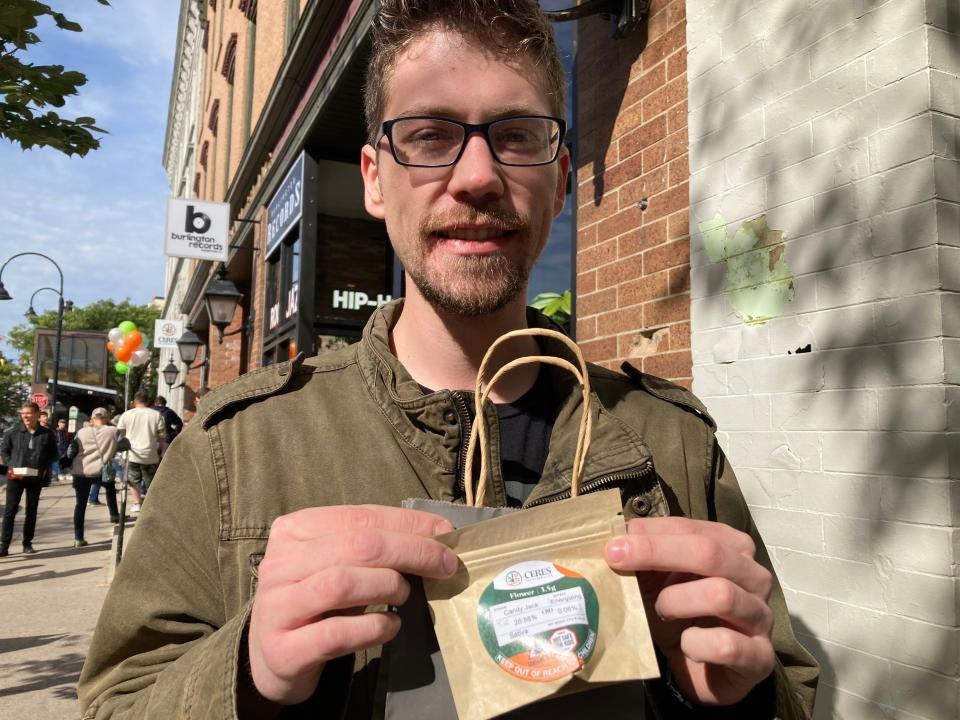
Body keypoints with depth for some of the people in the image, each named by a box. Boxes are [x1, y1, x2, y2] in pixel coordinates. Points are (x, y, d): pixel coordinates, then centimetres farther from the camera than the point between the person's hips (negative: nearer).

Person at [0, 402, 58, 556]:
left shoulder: (47, 434, -1)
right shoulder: (13, 432, -2)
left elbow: (53, 454, 8)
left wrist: (44, 468, -5)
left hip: (36, 478, 1)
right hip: (15, 477, -1)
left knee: (31, 511, 10)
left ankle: (27, 543, 20)